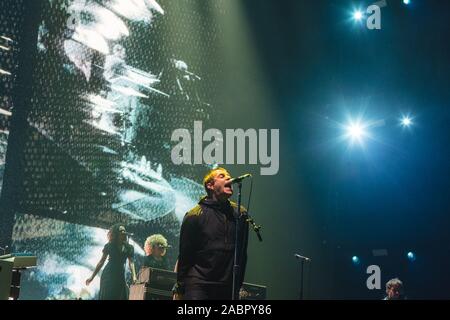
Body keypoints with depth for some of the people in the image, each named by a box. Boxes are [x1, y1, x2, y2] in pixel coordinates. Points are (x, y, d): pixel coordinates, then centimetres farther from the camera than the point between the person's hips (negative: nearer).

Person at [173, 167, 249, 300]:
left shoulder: (240, 214, 9)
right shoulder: (195, 215, -2)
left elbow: (242, 254, 14)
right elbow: (184, 255, 0)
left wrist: (238, 285, 13)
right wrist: (179, 289, 0)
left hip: (227, 288, 4)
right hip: (198, 286, -4)